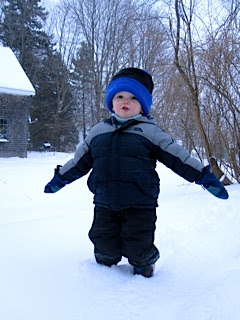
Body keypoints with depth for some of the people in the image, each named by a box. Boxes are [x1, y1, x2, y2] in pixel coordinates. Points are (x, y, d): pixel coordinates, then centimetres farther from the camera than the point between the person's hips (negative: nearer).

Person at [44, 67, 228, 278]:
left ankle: (144, 263, 38)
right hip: (105, 204, 3)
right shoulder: (98, 131, 11)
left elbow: (178, 157, -1)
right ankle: (105, 262, 47)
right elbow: (80, 160, 21)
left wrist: (204, 176, -6)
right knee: (105, 244, 12)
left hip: (140, 205, -3)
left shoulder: (151, 132, 0)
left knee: (137, 247, 3)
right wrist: (60, 178, 25)